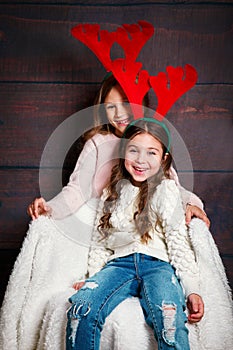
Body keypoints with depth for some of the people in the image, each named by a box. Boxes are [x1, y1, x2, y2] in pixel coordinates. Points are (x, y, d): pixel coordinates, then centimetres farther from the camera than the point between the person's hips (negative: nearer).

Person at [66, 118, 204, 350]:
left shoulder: (166, 189, 4)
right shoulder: (113, 191, 17)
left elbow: (178, 242, -1)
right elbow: (100, 239, 20)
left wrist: (192, 289, -9)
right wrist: (92, 276, 10)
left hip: (158, 263, -3)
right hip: (120, 263, 3)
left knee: (170, 321, -33)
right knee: (82, 308, -26)